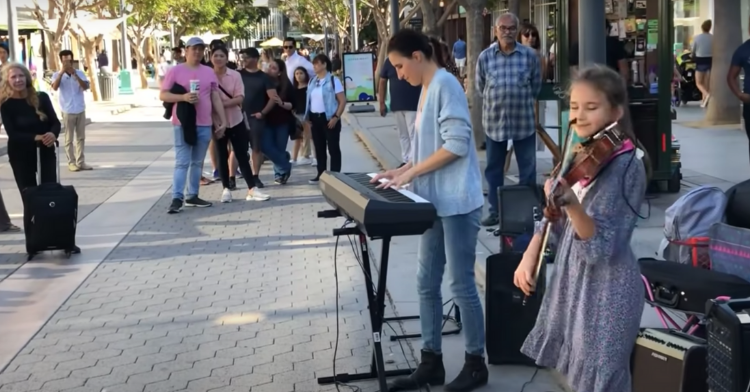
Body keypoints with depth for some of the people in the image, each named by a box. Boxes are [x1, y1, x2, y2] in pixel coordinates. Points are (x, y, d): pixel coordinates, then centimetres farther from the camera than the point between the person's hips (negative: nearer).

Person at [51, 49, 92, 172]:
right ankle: (71, 162, 6)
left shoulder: (80, 73, 4)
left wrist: (75, 74, -20)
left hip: (80, 110, 3)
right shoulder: (57, 75, -2)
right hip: (67, 111, -3)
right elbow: (55, 87, -21)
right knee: (69, 138, 1)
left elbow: (85, 87, -11)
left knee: (81, 137, 7)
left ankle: (81, 162, 13)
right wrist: (62, 71, -25)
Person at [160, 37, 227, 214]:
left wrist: (223, 121, 8)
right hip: (183, 123, -4)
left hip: (205, 124, 5)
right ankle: (177, 198, -7)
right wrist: (183, 97, -19)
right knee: (182, 162, -7)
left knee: (197, 163, 11)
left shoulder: (209, 72, 11)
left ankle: (192, 196, 19)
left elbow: (216, 98, 13)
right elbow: (163, 95, -4)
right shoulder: (176, 70, -1)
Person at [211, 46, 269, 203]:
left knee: (242, 155, 2)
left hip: (236, 120, 0)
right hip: (217, 122, 0)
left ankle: (252, 189, 3)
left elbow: (240, 98, -10)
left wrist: (222, 103, -21)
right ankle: (226, 189, 15)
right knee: (222, 156, 7)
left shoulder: (235, 75, -3)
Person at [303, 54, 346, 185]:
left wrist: (336, 117, -16)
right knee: (319, 148, 12)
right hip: (315, 118, 7)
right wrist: (308, 118, 7)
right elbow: (309, 101, 16)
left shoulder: (333, 80, -8)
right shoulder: (312, 81, 11)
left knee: (333, 148, -1)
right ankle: (321, 174, 20)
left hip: (329, 118, -7)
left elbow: (342, 101, -10)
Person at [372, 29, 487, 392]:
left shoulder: (445, 84, -12)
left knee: (461, 285, 0)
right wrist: (403, 171, 8)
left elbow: (457, 144, -20)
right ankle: (431, 362, 21)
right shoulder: (427, 89, 16)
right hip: (436, 202, 9)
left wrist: (412, 172, -16)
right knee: (427, 283, 11)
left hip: (457, 202, -9)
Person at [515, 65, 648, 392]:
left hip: (606, 287, -8)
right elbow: (555, 217, 13)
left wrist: (571, 202, -41)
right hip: (571, 276, 8)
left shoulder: (626, 167, -19)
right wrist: (529, 256, 2)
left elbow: (600, 245, -26)